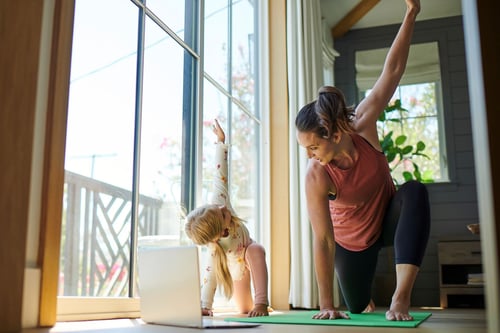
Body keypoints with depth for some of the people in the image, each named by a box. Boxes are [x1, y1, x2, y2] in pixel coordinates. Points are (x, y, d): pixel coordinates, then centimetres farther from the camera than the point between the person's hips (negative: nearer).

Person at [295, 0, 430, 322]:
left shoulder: (362, 126, -26)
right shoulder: (316, 176, -33)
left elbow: (392, 71, -21)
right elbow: (322, 240, -31)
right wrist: (326, 304, -27)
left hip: (389, 219, 2)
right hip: (353, 241, -1)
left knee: (415, 192, -33)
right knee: (356, 309, 11)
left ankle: (401, 298, -37)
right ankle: (368, 301, 54)